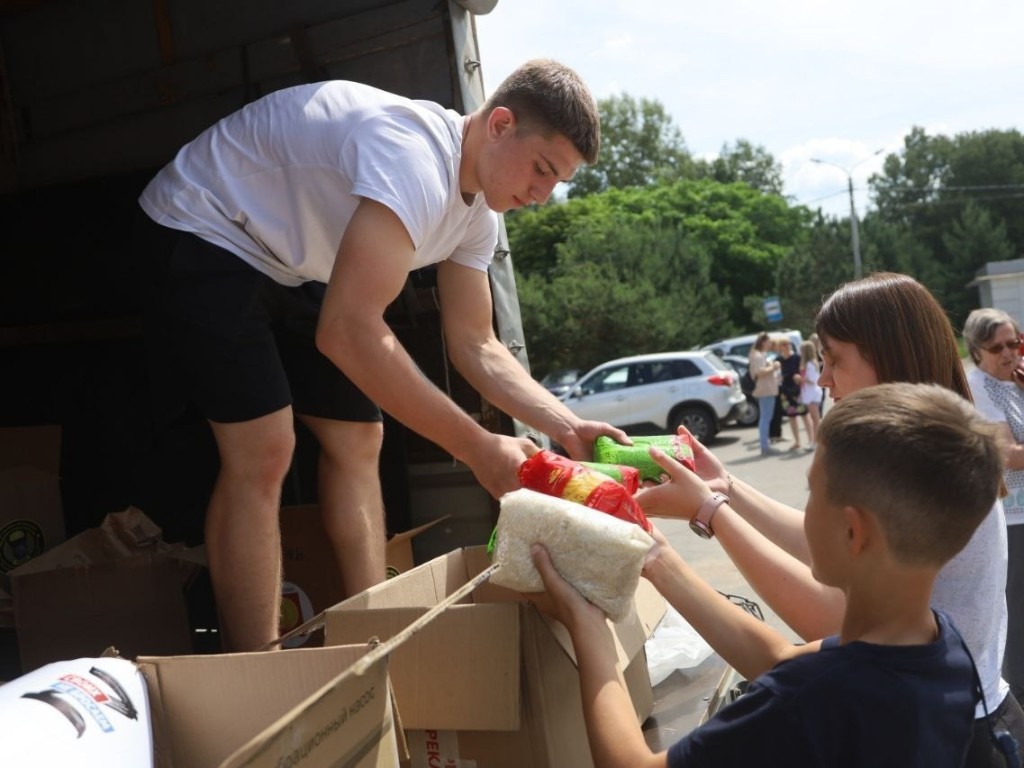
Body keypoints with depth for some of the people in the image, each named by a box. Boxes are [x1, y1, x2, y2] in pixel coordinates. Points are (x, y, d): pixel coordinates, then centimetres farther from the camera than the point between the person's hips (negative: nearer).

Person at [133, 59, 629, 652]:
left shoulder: (479, 207, -4)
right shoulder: (414, 159, -35)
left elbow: (474, 345, 2)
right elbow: (348, 333, -41)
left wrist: (569, 428, -12)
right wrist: (477, 447, -36)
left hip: (289, 266, 9)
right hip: (202, 235, -9)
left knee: (357, 438, 3)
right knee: (264, 451, -17)